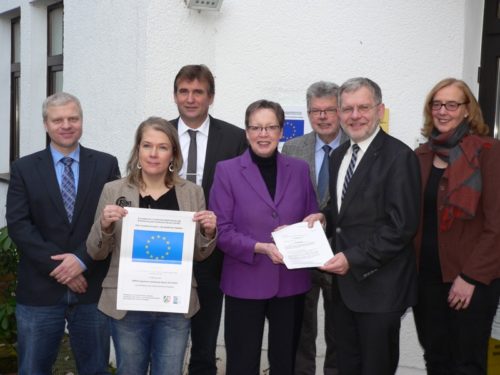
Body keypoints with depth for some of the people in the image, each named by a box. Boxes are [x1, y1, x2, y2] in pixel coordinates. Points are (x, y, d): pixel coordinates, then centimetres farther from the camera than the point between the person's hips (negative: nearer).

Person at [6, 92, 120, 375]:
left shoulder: (106, 165, 4)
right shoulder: (24, 168, 4)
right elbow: (18, 225, -4)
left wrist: (82, 259, -15)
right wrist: (57, 266, -13)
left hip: (93, 288, 0)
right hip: (40, 289, 0)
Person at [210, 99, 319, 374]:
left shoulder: (299, 169, 5)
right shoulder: (227, 170, -4)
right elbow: (221, 232, -8)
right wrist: (262, 248, -21)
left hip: (291, 282, 3)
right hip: (245, 283, -3)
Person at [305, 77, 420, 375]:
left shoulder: (398, 156, -14)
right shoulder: (339, 155, 11)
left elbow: (402, 226, -18)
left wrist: (353, 259, -21)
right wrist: (325, 217, 0)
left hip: (379, 285, -7)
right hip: (344, 281, 7)